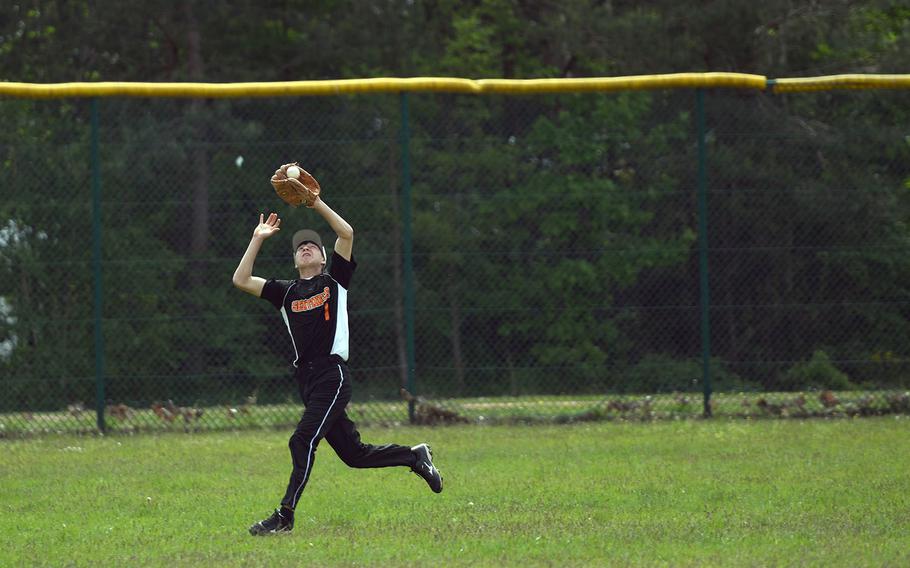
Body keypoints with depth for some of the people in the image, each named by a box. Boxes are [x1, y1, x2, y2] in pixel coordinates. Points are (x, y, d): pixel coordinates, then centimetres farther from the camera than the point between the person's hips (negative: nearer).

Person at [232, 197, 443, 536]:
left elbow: (346, 233, -4)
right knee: (353, 454, 9)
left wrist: (316, 203, -6)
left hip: (333, 375, -6)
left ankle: (284, 516, -18)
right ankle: (414, 457, 29)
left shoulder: (335, 281, 8)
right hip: (306, 378, 6)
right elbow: (241, 280, 13)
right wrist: (258, 239, 11)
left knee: (302, 441, -18)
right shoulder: (286, 292, 19)